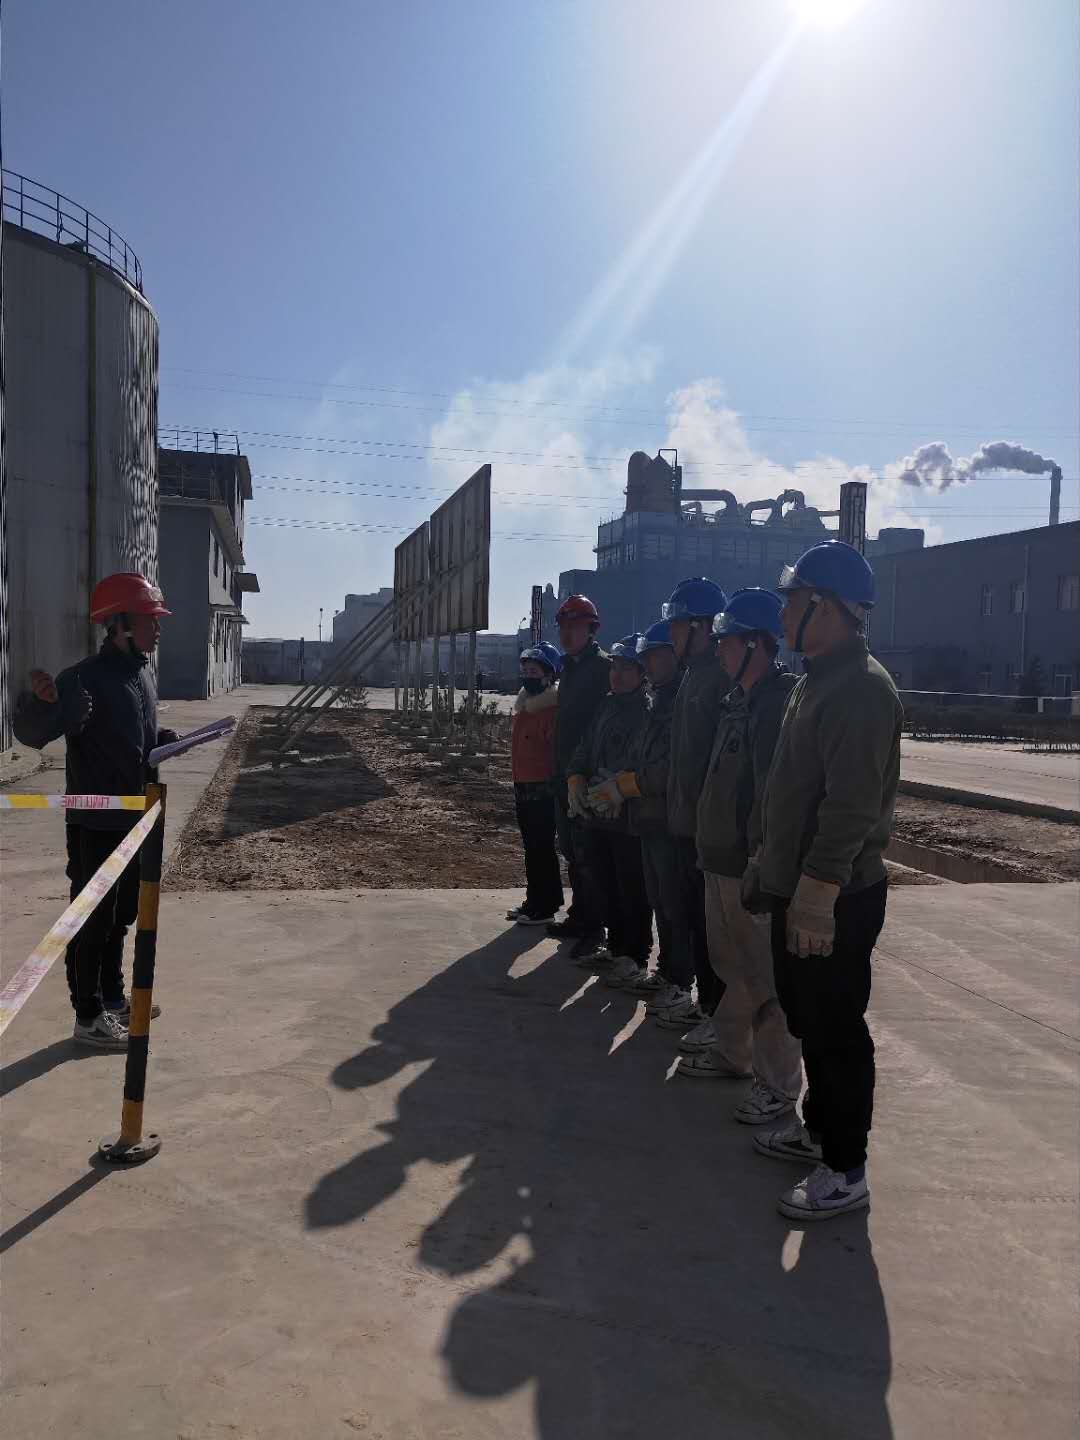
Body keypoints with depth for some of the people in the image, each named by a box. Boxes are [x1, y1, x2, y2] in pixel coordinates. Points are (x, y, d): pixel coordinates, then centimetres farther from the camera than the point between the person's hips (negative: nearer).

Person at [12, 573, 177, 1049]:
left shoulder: (144, 674, 7)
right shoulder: (85, 678, -19)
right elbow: (32, 733, -29)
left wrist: (166, 740, 7)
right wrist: (40, 701, -47)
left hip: (135, 820, 8)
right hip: (95, 825, -8)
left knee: (121, 915, 19)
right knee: (93, 920, 3)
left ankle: (113, 998, 35)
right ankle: (88, 1017, 16)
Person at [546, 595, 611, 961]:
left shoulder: (602, 667, -12)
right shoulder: (570, 667, 17)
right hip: (566, 776, 9)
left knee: (586, 853, -5)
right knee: (572, 852, 16)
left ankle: (593, 930, 3)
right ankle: (579, 917, 27)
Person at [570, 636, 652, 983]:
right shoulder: (606, 705, 13)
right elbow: (585, 748, 14)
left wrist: (617, 788, -26)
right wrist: (576, 780, -2)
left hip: (630, 816, -8)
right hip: (595, 814, 8)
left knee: (632, 890, 2)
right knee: (600, 883, 17)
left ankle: (635, 957, 16)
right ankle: (616, 947, 34)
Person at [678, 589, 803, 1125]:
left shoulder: (780, 700, -18)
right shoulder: (739, 699, 13)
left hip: (753, 865, -10)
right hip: (721, 860, 10)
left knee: (767, 979, 1)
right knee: (732, 966, 22)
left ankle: (779, 1085, 13)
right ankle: (732, 1053, 38)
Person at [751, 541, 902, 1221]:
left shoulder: (861, 688, -21)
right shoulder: (820, 679, 13)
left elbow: (852, 806, -27)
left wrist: (818, 892, -27)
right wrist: (773, 867, 19)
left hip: (837, 898, -10)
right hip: (801, 890, 10)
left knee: (836, 1029, 2)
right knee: (808, 1016, 21)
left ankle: (846, 1168, 17)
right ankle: (818, 1127, 38)